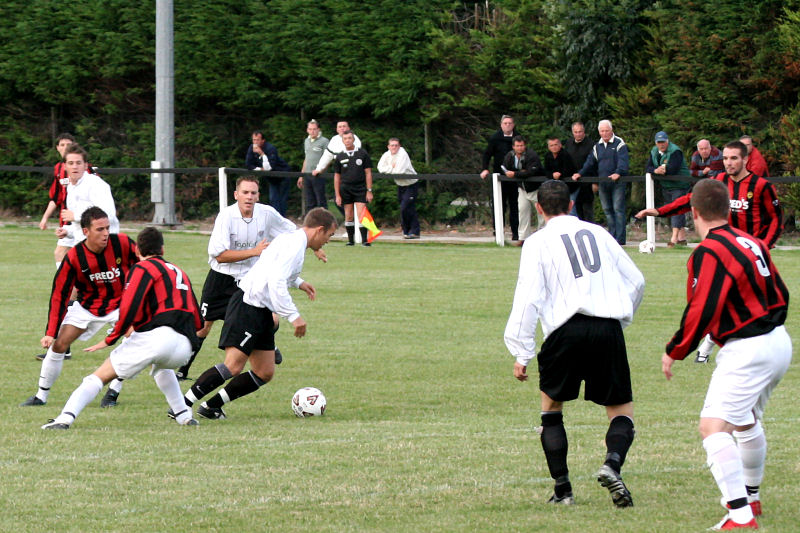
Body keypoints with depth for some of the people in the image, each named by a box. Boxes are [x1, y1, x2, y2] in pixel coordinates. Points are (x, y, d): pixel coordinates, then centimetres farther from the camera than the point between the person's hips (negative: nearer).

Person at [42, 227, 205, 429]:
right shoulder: (179, 273, 30)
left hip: (157, 336, -7)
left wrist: (110, 339, 3)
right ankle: (184, 415, 29)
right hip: (185, 347, 7)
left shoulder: (143, 268, 8)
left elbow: (128, 308, -7)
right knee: (161, 368, 41)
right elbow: (198, 323, 29)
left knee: (100, 376, -3)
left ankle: (66, 417, -20)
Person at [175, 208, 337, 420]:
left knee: (265, 373, 8)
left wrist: (298, 283, 37)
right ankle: (183, 405, -17)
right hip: (248, 306, -11)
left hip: (261, 313, 11)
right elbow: (276, 283, -25)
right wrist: (293, 316, -24)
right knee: (233, 367, -19)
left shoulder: (289, 239, 18)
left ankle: (211, 406, 13)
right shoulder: (295, 246, -14)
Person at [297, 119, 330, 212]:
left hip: (318, 176, -7)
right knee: (309, 203, 9)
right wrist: (301, 176, 23)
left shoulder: (324, 141, -4)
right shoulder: (307, 141, 17)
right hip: (307, 176, 7)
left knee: (321, 201, -5)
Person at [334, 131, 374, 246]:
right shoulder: (340, 157, 7)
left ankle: (364, 240, -11)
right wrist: (337, 195, 4)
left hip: (360, 189, -2)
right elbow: (337, 176, 10)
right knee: (349, 216, 3)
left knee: (361, 214, -11)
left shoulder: (362, 153, 3)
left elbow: (368, 173, 3)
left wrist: (369, 191, -3)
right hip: (345, 188, 2)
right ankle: (350, 240, 11)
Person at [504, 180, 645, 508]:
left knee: (551, 407, 19)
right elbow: (635, 281, 19)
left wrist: (522, 354, -2)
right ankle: (612, 463, -22)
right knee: (621, 410, 9)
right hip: (609, 328, 2)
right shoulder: (598, 234, 18)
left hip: (567, 330, -2)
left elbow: (527, 299, -3)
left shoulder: (538, 242, 6)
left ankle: (562, 489, 11)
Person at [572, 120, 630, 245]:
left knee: (618, 209, -9)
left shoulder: (619, 144, -2)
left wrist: (618, 173, -32)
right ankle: (612, 236, 10)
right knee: (607, 210, 6)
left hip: (618, 182, -6)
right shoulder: (597, 147, 16)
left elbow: (622, 161, -15)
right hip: (603, 183, 6)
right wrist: (580, 173, 3)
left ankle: (620, 238, -11)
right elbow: (590, 162, 18)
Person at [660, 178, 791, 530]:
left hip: (747, 351, -10)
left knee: (713, 427, -17)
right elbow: (780, 295, 18)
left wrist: (674, 353, -7)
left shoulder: (709, 253, -16)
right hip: (779, 342, 10)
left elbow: (701, 313, -20)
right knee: (746, 421, 30)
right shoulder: (751, 243, 9)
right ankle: (751, 498, 48)